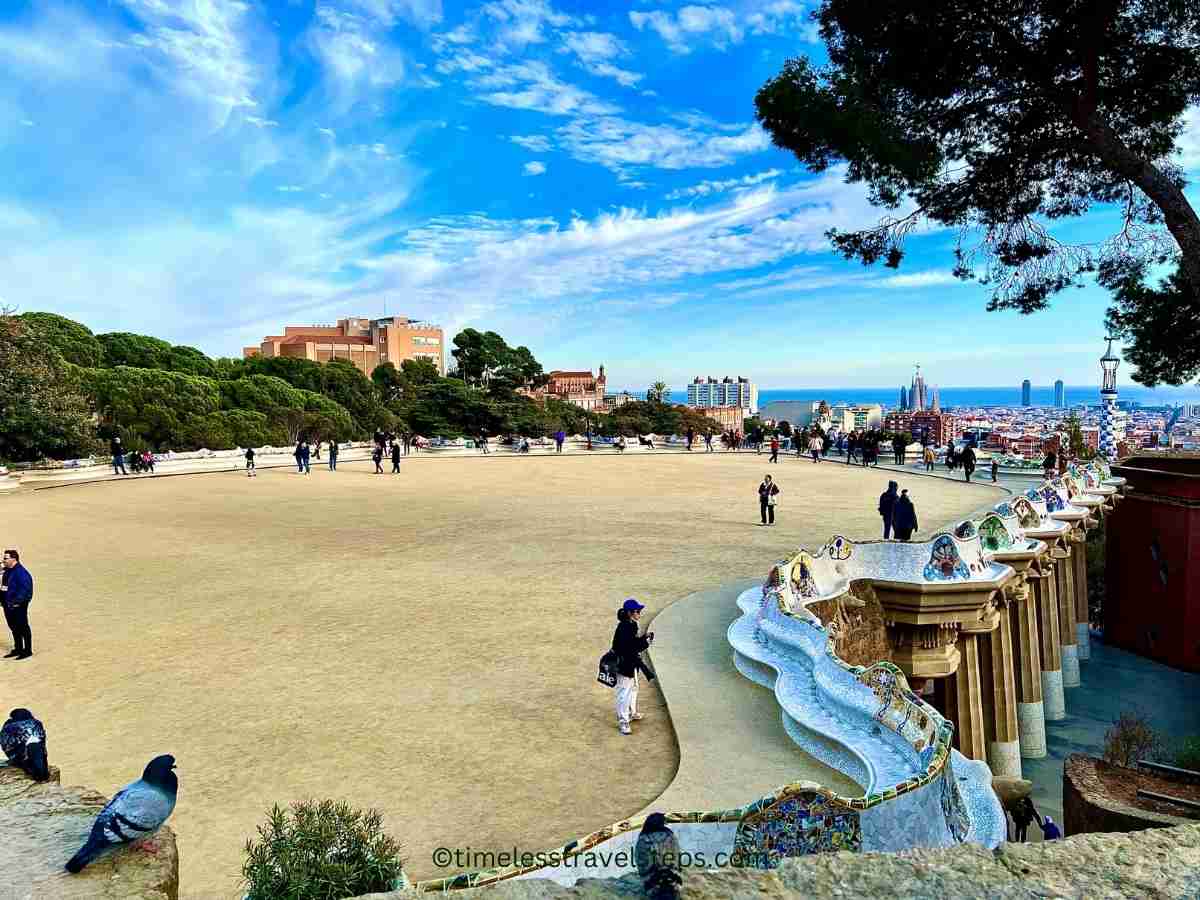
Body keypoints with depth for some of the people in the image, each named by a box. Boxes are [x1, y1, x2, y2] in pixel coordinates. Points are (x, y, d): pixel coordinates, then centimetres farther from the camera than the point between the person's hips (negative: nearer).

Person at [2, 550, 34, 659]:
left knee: (23, 628, -1)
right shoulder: (6, 571, 10)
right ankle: (18, 649, 28)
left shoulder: (21, 572, -17)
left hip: (18, 606, -9)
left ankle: (28, 650, 7)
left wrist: (16, 602, -24)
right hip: (8, 605, 9)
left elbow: (25, 589, -21)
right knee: (14, 628, 17)